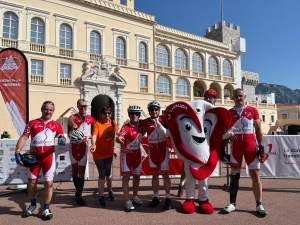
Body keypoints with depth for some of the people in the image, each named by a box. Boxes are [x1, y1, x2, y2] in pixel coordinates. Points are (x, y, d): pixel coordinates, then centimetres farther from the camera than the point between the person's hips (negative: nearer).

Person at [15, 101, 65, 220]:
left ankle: (46, 208, 17)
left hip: (48, 157, 0)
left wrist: (62, 138, -21)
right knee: (31, 182, 11)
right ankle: (32, 205, 34)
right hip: (33, 156, 1)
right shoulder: (32, 123, 3)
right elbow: (23, 138, -2)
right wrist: (17, 152, -13)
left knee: (48, 183, 1)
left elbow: (61, 136, 4)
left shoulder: (56, 125, 5)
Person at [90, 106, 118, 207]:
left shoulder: (113, 123, -1)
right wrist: (93, 145, -54)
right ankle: (101, 197, 16)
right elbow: (94, 135, -35)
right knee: (102, 174, 0)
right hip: (98, 153, -5)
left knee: (108, 173, 21)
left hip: (109, 153, 5)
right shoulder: (97, 124, -19)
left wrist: (114, 149, 13)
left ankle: (110, 191, 42)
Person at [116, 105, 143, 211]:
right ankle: (127, 201, 1)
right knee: (126, 176, -5)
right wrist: (119, 140, -55)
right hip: (126, 154, -5)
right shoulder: (125, 127, -18)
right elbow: (118, 138, -34)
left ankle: (135, 196, 31)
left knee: (137, 175, 14)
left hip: (137, 154, 6)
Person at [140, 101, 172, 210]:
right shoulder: (145, 122, -1)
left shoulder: (164, 120, -4)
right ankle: (156, 197, 22)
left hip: (163, 149, -2)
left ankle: (168, 198, 11)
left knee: (165, 174, 2)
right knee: (154, 174, 11)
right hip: (152, 151, 2)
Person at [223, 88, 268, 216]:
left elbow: (258, 130, 5)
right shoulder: (229, 113, 5)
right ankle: (232, 203, 13)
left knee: (255, 174, 2)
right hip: (235, 147, 0)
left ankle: (259, 205, 11)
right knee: (234, 175, 5)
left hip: (251, 146, 0)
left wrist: (261, 147, -2)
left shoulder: (253, 111, 4)